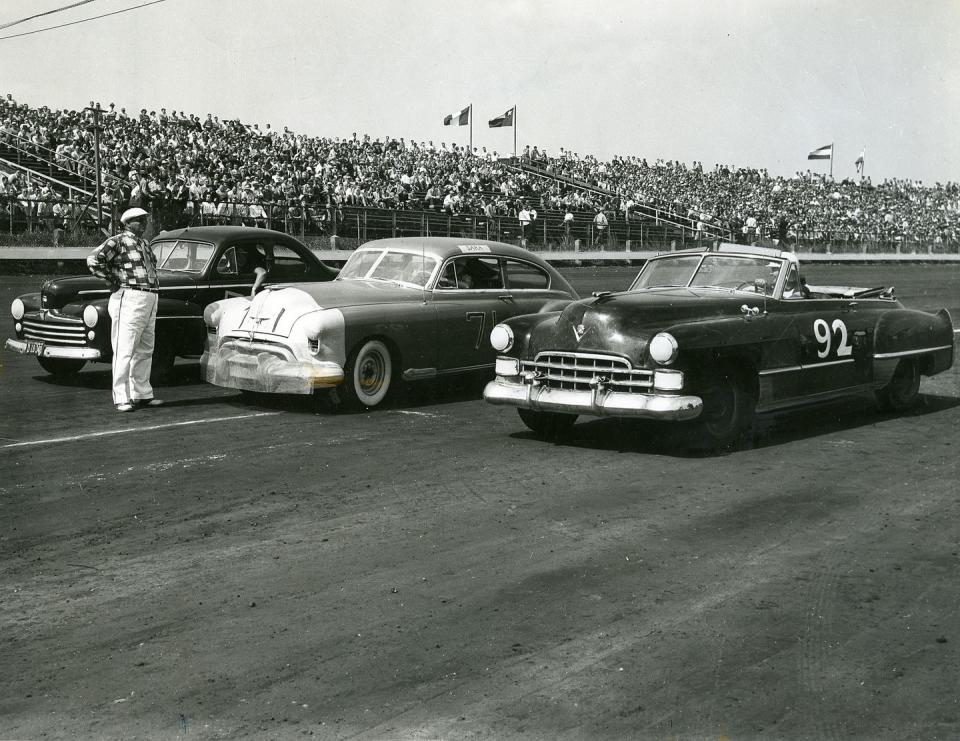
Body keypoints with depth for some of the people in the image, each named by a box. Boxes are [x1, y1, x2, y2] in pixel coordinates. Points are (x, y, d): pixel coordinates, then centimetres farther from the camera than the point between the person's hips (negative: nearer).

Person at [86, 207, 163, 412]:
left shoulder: (144, 244, 19)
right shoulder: (118, 241, -6)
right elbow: (93, 259, -17)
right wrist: (113, 281, -11)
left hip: (150, 301, 9)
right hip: (129, 299, -9)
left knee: (145, 351, 13)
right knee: (124, 351, -8)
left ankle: (142, 394, 21)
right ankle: (122, 398, -8)